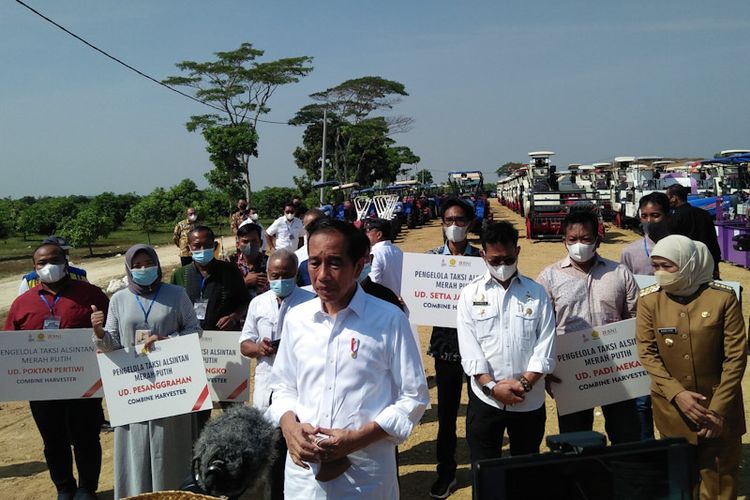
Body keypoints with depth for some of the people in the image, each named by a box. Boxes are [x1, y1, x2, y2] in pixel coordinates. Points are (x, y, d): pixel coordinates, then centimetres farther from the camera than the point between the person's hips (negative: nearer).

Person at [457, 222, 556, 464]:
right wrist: (492, 386, -14)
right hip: (485, 400, -1)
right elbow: (469, 347, -5)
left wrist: (525, 383, -13)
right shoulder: (471, 294, 1)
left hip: (529, 401, 1)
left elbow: (546, 345, -2)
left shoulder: (537, 293, 3)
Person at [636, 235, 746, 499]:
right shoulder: (649, 299, -6)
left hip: (720, 406, -1)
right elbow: (647, 352, -3)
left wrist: (718, 408, -11)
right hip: (671, 407, 1)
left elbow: (736, 356, -8)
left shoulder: (723, 297, -11)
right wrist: (677, 394, -15)